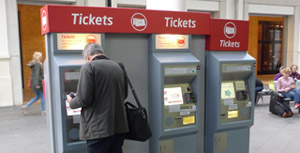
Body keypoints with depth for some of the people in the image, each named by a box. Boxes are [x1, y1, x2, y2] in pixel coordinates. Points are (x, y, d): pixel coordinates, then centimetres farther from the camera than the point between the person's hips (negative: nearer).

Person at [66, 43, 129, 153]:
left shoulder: (89, 67, -10)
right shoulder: (117, 66, 11)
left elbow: (84, 99, -15)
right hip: (119, 126, 7)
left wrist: (71, 102, 5)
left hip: (98, 129, -6)